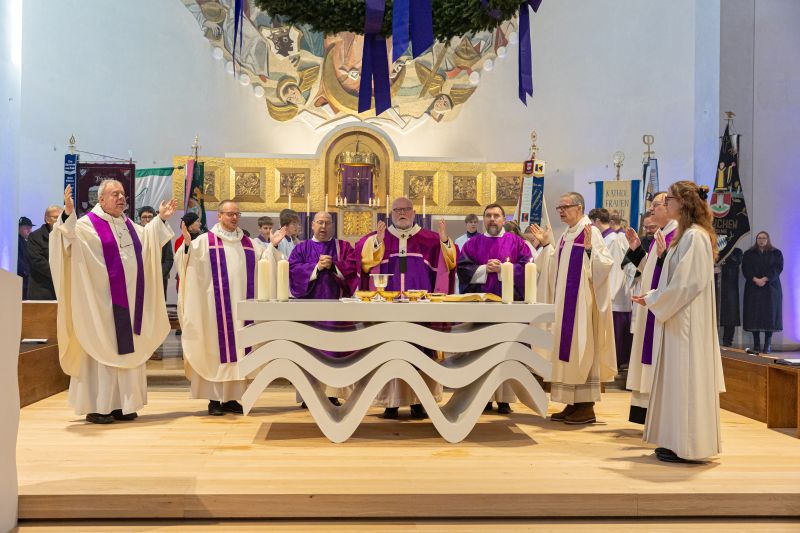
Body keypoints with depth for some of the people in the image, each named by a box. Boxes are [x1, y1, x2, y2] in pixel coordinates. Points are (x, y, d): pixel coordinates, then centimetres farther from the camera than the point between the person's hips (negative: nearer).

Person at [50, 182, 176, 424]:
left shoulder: (129, 225, 16)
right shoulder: (87, 224, -5)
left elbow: (148, 239, 34)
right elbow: (69, 240, -23)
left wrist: (161, 219, 28)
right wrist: (68, 214, -37)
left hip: (130, 302, 7)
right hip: (103, 302, -7)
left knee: (127, 351, 9)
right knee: (101, 350, -3)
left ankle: (122, 404, 17)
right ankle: (97, 407, 4)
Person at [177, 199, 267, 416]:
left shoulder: (248, 243, 13)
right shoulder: (206, 240, -1)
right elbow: (186, 261, -10)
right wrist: (187, 244, -27)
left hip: (240, 306, 4)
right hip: (217, 306, -4)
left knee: (237, 348, 6)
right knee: (216, 348, -2)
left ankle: (231, 398, 13)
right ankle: (214, 399, 5)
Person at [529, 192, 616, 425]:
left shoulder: (590, 232, -11)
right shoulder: (566, 235, 14)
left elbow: (605, 263, -18)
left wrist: (589, 249, -32)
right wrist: (546, 245, 13)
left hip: (582, 301, -9)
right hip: (564, 301, 9)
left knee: (582, 348, -5)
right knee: (567, 348, 9)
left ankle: (587, 407, 2)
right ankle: (573, 404, 17)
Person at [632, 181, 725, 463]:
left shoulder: (695, 236, -16)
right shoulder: (686, 234, 14)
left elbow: (688, 283, -19)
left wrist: (653, 300, -10)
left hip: (688, 321, -10)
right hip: (678, 318, 10)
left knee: (685, 379, -4)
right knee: (679, 380, 12)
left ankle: (686, 446, 4)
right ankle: (678, 440, 19)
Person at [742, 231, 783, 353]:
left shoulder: (776, 253, 8)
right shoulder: (749, 254, 11)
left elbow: (778, 268, -4)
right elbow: (745, 269, 0)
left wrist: (765, 279, -16)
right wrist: (755, 279, -16)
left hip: (770, 287, -1)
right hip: (753, 287, 1)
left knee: (769, 313, -5)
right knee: (754, 314, -4)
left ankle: (768, 344, -3)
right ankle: (756, 343, -1)